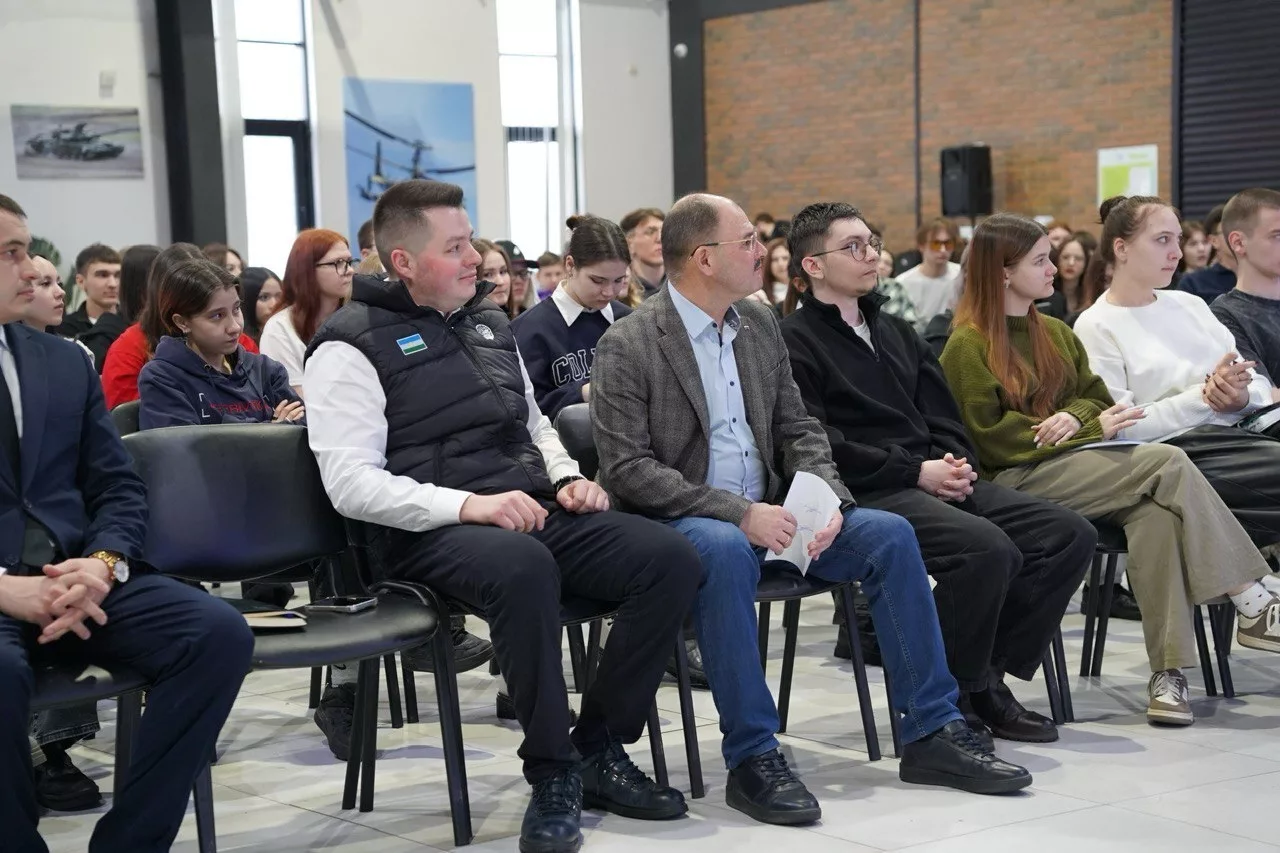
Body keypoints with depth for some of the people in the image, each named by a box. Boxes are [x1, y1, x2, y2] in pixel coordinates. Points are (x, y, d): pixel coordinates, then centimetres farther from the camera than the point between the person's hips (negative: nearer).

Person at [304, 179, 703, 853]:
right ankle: (552, 774, -23)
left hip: (534, 512, 7)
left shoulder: (488, 324, 19)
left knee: (670, 559, -15)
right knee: (524, 568, -40)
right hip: (433, 532, -7)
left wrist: (567, 479, 9)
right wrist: (467, 504, -24)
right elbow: (351, 483, -13)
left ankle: (600, 749, -4)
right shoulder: (351, 347, -3)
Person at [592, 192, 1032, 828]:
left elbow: (797, 429, 14)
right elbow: (625, 469, -16)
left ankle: (931, 733, -5)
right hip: (679, 522, -6)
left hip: (766, 514, 7)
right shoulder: (626, 346, -9)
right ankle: (752, 757, -29)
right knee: (727, 551, -39)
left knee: (888, 534, -11)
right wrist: (738, 512, -24)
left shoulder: (760, 324, 11)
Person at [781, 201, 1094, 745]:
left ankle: (988, 677, -3)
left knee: (1070, 535, -9)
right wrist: (916, 471, -13)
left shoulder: (895, 332, 25)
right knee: (988, 549, -32)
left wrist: (954, 463, 0)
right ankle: (949, 697, -12)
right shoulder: (795, 342, -1)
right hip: (867, 494, -8)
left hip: (933, 480, 8)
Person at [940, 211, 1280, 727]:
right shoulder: (968, 347, -3)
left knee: (1154, 511, -28)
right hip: (1016, 479, -7)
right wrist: (1092, 430, -10)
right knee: (1168, 464, -23)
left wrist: (1075, 418, -5)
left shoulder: (1056, 333, 23)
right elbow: (992, 439, -9)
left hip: (1070, 460, 7)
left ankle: (1168, 671, -31)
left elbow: (1096, 398, 22)